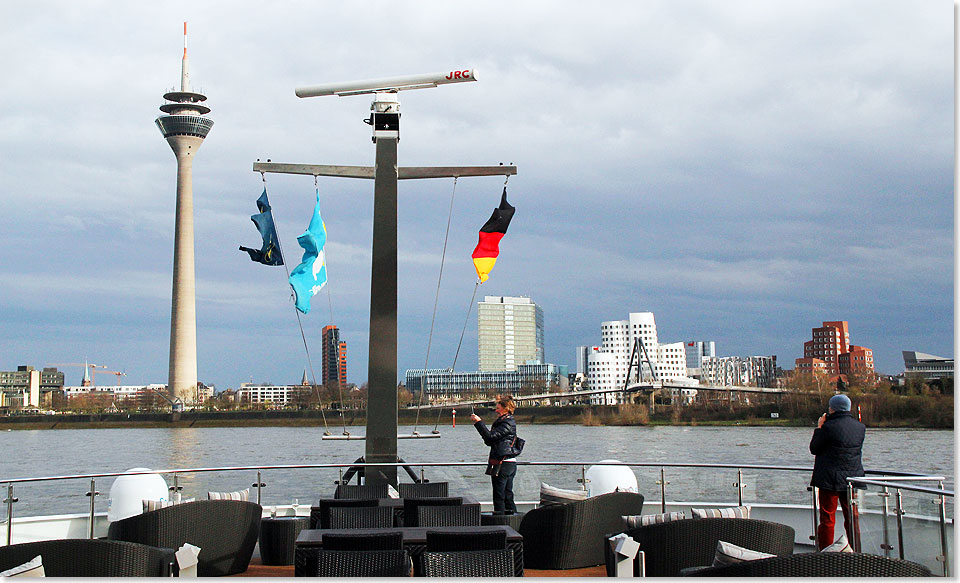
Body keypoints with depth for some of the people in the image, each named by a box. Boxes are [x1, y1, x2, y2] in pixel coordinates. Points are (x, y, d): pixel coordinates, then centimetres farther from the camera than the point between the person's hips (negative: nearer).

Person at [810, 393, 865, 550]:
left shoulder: (829, 427, -15)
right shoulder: (860, 427, 4)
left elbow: (814, 448, -5)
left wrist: (819, 427, 6)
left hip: (830, 480, -5)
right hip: (852, 479, 5)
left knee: (827, 519, 2)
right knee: (851, 518, 13)